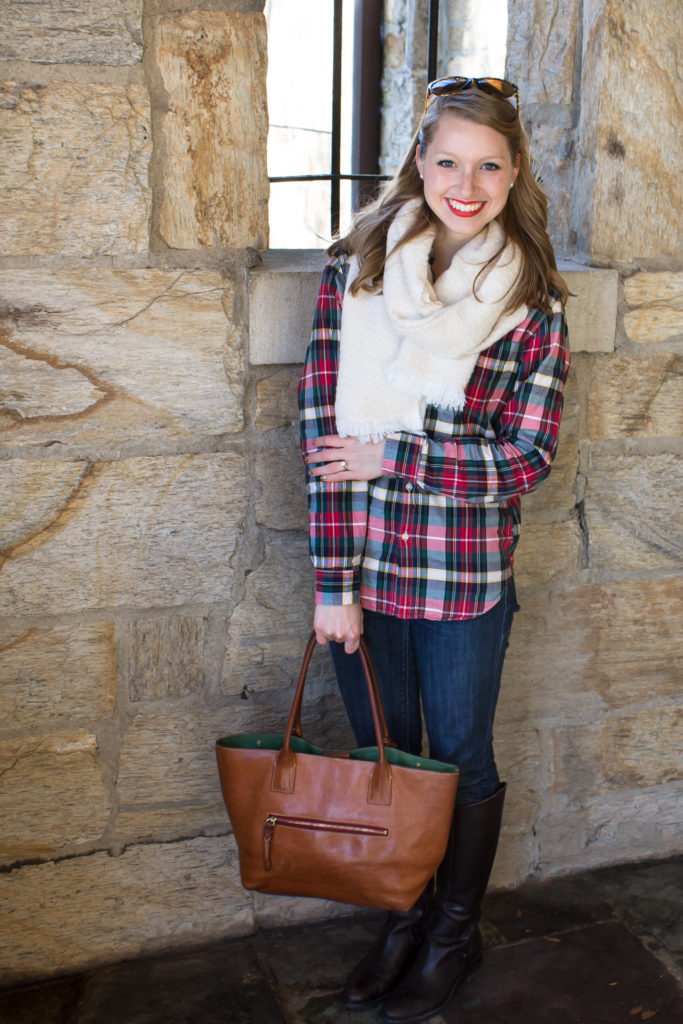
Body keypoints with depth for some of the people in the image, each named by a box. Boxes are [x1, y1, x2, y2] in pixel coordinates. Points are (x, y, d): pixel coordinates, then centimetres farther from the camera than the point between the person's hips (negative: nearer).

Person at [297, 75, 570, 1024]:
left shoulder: (534, 299, -6)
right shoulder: (356, 268, -3)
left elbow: (525, 459, -9)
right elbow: (325, 430, -7)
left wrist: (388, 459, -15)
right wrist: (333, 583, -11)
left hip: (465, 578, -2)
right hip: (363, 566, 2)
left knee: (460, 761, 15)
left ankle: (456, 932, 39)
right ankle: (402, 916, 42)